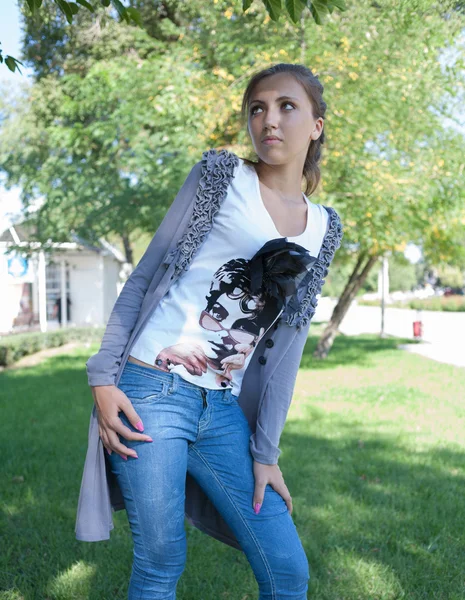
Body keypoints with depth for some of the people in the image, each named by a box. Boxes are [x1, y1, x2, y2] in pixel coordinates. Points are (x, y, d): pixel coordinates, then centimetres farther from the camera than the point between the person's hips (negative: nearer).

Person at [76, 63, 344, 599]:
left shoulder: (324, 229, 11)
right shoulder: (221, 176, -1)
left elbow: (286, 345, 9)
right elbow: (144, 277, 0)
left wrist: (266, 452, 6)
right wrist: (103, 376, -8)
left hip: (224, 413, 4)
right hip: (152, 393, -4)